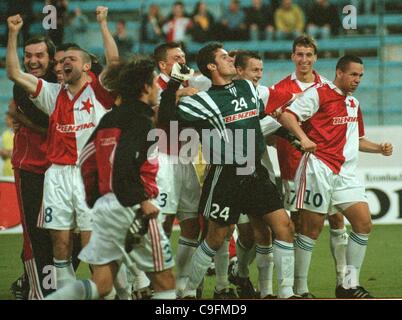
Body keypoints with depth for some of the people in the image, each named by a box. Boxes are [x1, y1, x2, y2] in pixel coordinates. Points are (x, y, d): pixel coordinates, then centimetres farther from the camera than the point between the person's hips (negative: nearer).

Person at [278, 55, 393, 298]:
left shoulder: (354, 104, 22)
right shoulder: (319, 93, -3)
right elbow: (287, 116, -11)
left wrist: (379, 148, 16)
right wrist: (303, 137, -26)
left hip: (346, 173, 7)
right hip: (319, 167, -7)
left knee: (364, 224, -3)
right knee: (312, 227, -4)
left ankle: (350, 284, 4)